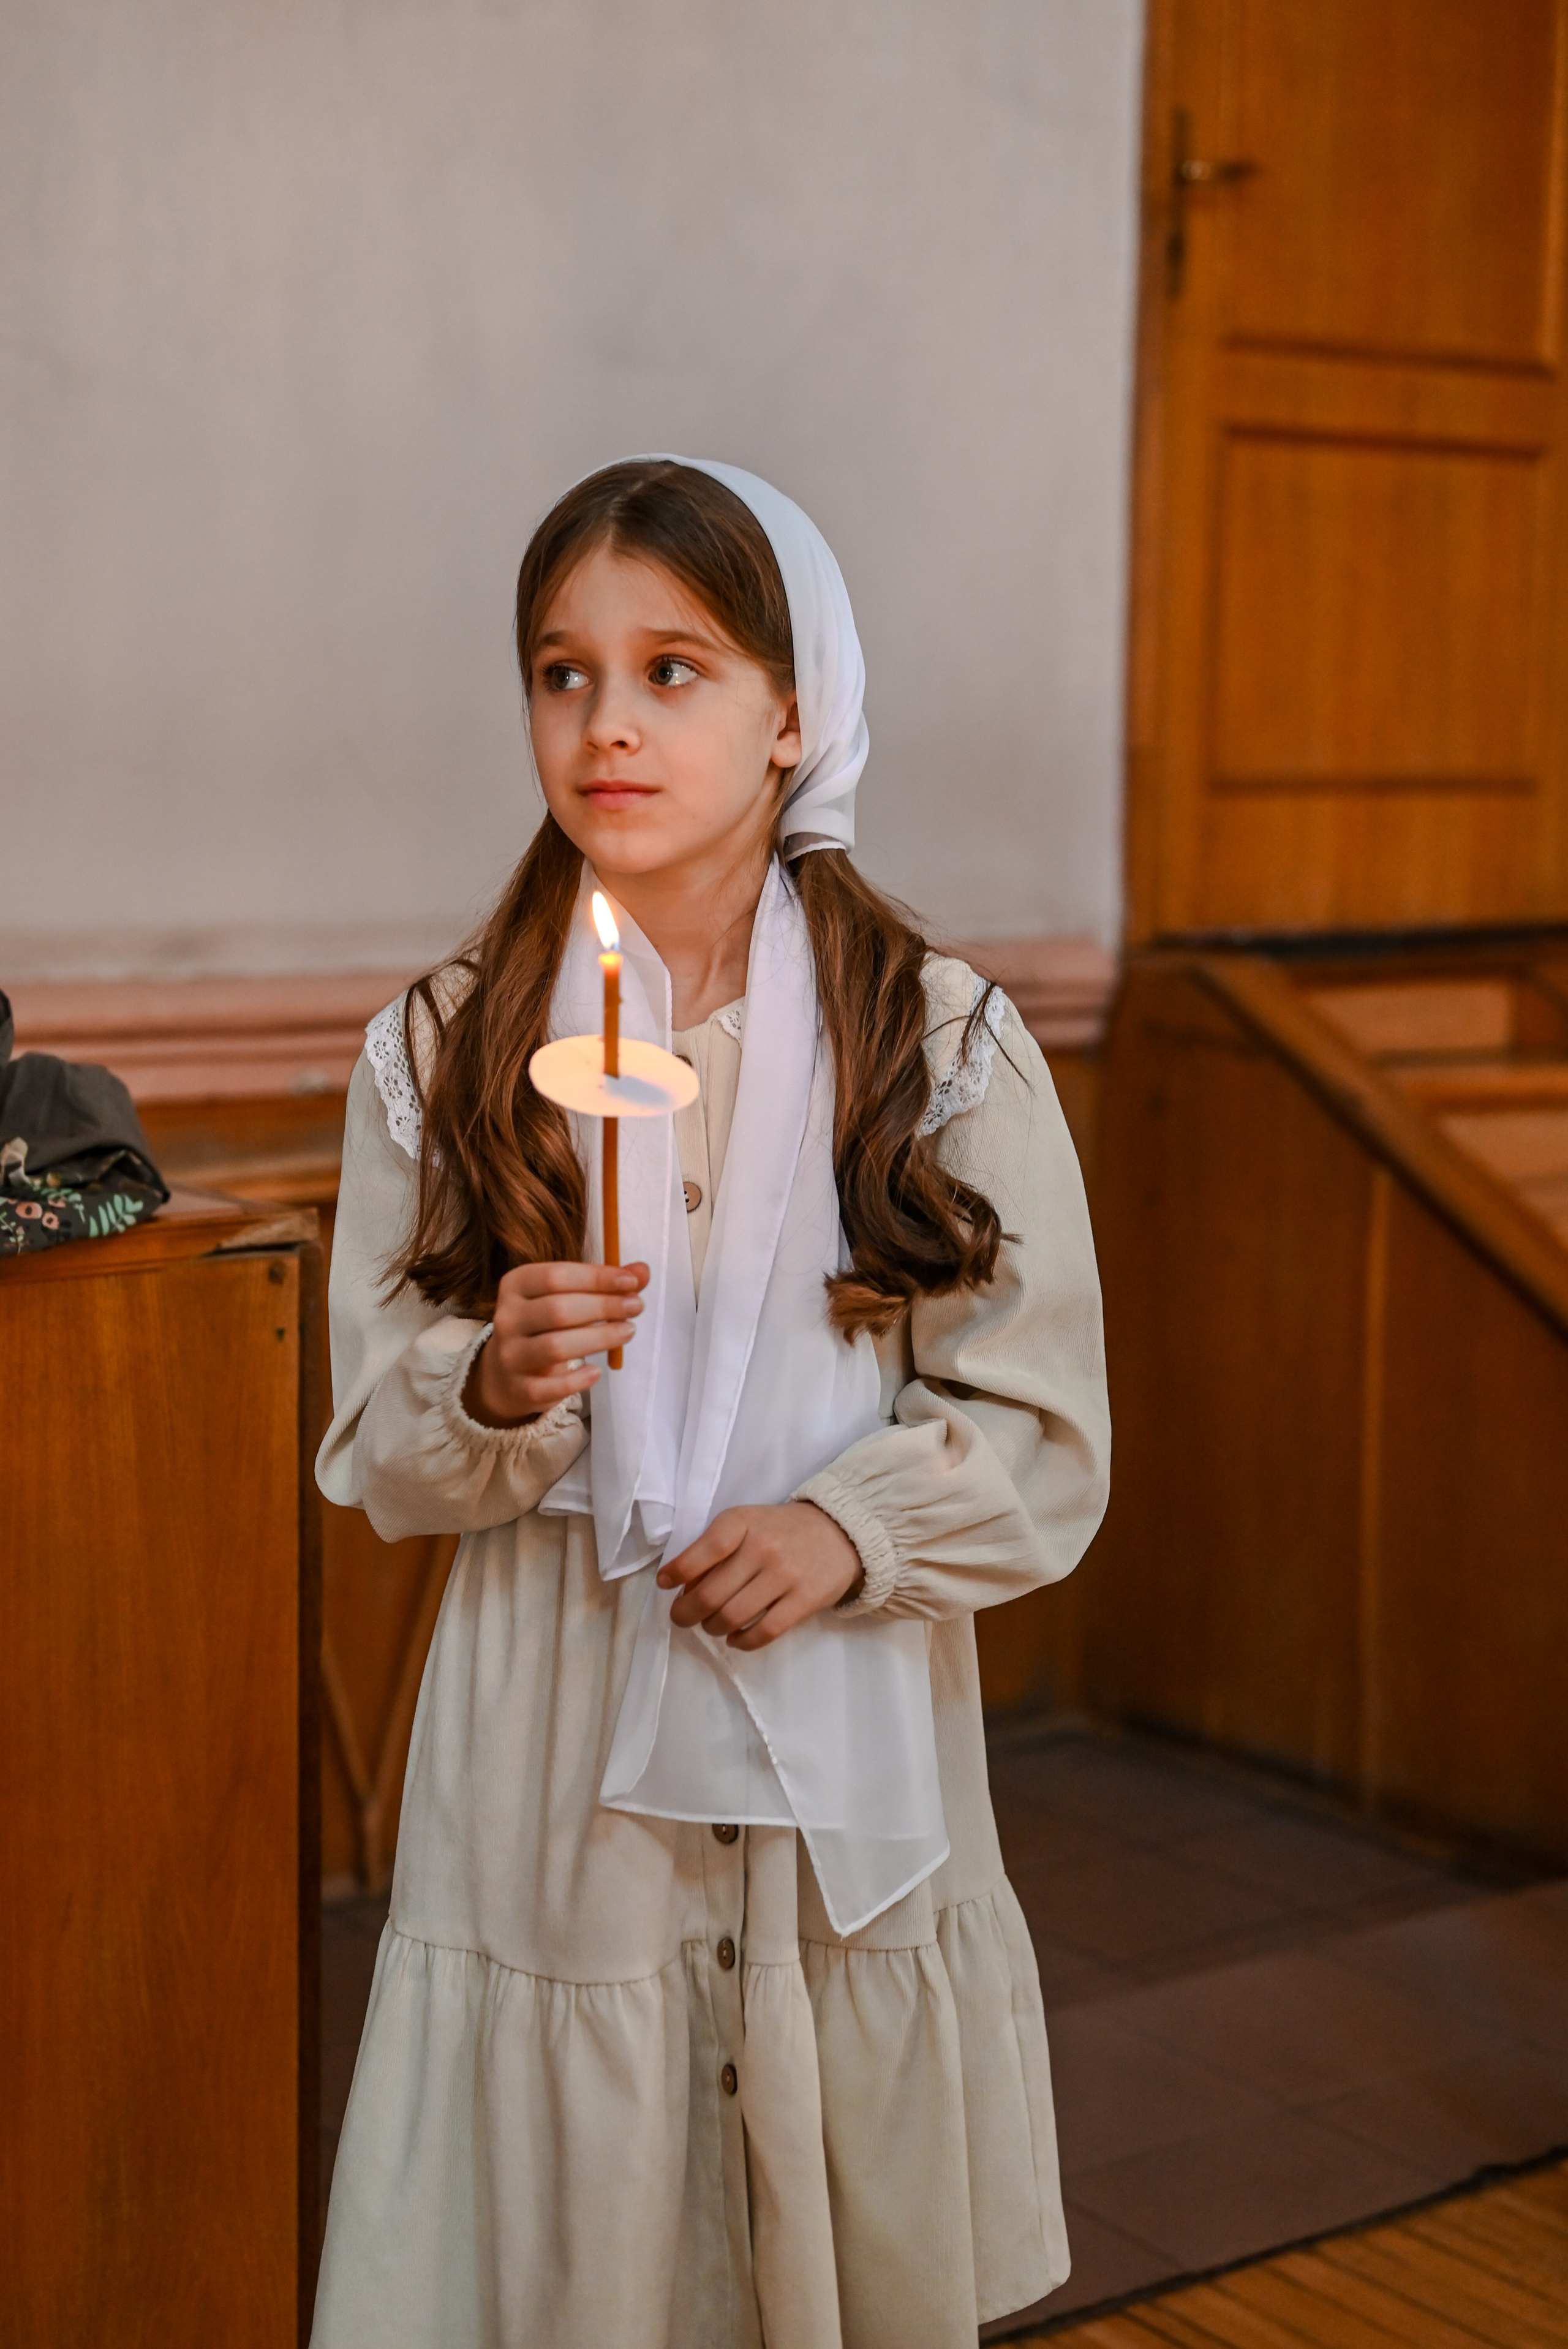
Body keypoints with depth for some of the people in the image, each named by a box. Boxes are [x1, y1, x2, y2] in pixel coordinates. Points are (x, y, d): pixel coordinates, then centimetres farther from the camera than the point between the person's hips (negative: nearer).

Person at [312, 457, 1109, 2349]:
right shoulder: (437, 1054, 1)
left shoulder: (945, 1044, -2)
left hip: (854, 1774, 0)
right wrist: (495, 1394, -18)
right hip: (552, 1776, 0)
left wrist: (850, 1524, -17)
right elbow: (377, 1462, 2)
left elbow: (1045, 1445, 0)